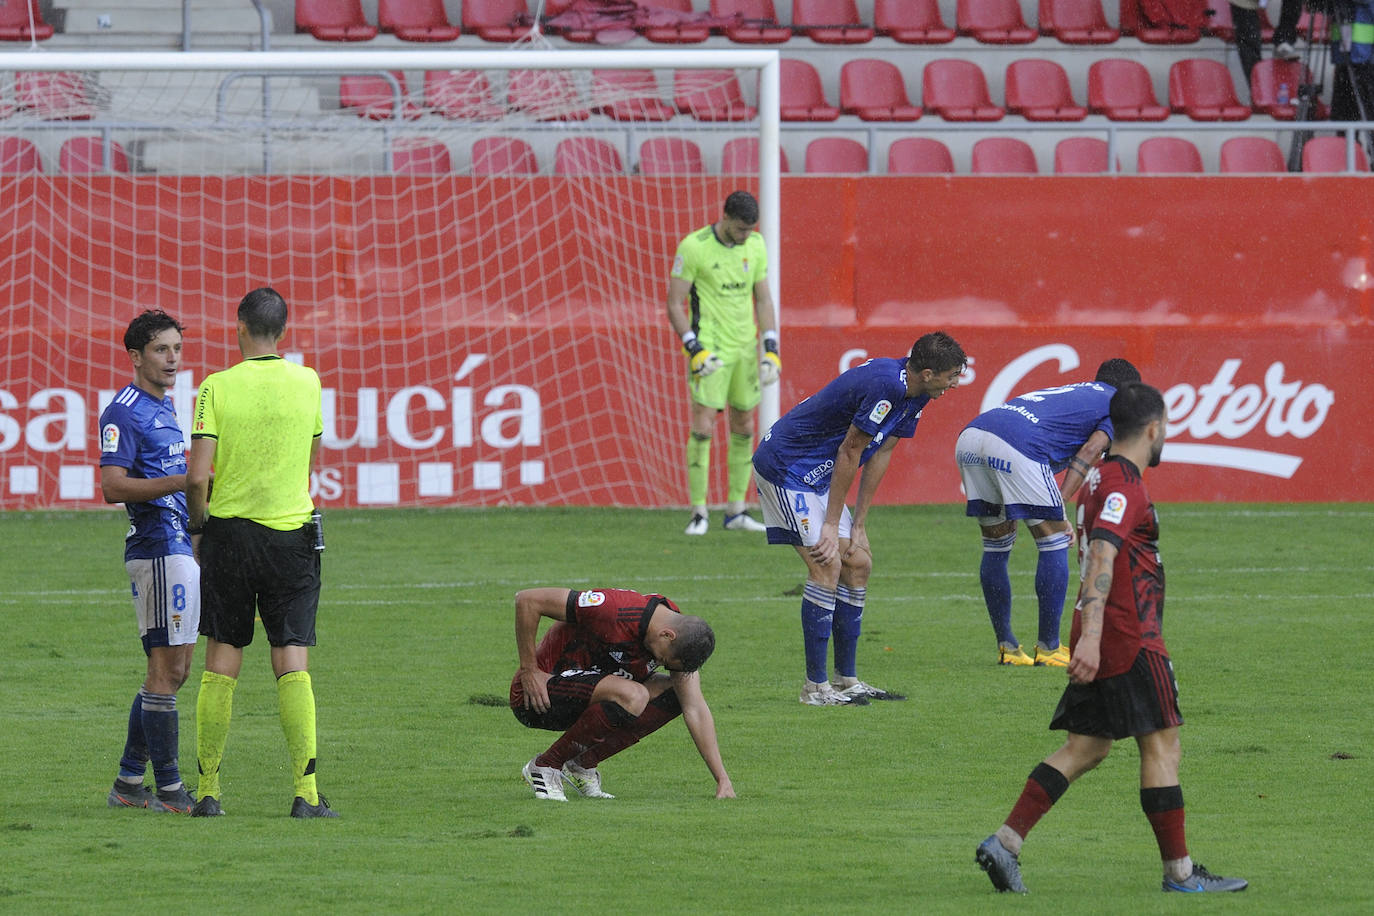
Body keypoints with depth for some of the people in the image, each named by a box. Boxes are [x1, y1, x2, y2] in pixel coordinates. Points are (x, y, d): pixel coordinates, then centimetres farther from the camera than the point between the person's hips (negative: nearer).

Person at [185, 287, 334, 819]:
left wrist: (198, 525, 6)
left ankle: (208, 791, 9)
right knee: (292, 665, 0)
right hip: (292, 533, 1)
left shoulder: (218, 387, -8)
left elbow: (198, 475, -11)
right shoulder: (307, 383, 0)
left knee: (221, 667, 7)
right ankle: (306, 791, -8)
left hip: (229, 532, -1)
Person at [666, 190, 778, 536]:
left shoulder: (755, 245, 4)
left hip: (745, 348, 6)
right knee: (703, 426, -12)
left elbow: (763, 299, 11)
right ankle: (699, 513, -7)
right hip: (710, 348, -5)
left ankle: (736, 512, 16)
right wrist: (694, 348, -18)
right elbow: (675, 304, -9)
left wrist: (771, 349, 2)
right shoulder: (693, 247, -12)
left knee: (744, 427, 8)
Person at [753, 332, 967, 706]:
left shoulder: (913, 393, 2)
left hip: (816, 475, 10)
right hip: (785, 468, -10)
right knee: (827, 564, -15)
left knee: (858, 562, 8)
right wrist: (832, 525, -15)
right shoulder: (885, 386, -28)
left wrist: (859, 525, 6)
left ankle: (846, 680, 13)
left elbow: (880, 454, 8)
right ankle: (815, 686, -12)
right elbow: (849, 453, -23)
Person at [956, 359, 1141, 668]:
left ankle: (1006, 647, 22)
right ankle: (1048, 648, 8)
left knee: (997, 546, 18)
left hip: (970, 435, 7)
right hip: (1017, 445, -7)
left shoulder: (1072, 391, 38)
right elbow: (1089, 451, 2)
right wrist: (1059, 511, -3)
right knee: (1054, 542, 5)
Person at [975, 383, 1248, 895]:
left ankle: (1005, 843, 1)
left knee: (1087, 748, 9)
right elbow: (1101, 558, -27)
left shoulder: (1101, 478, 16)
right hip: (1129, 638, -10)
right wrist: (1091, 637, -35)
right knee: (1161, 745, -3)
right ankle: (1179, 873, 0)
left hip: (1102, 640, 10)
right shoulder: (1124, 487, -15)